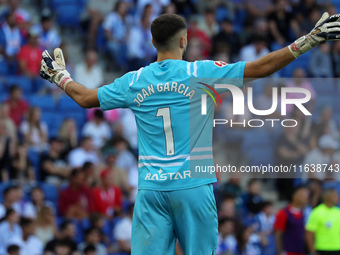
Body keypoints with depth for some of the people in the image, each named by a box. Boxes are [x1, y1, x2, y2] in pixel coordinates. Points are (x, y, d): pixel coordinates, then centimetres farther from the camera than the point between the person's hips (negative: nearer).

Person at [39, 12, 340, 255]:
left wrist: (60, 76, 38)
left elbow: (85, 98, 18)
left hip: (151, 188, 3)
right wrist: (308, 42, -3)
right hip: (192, 185, -3)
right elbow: (260, 68, -6)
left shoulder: (134, 82, 6)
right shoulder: (201, 73, -3)